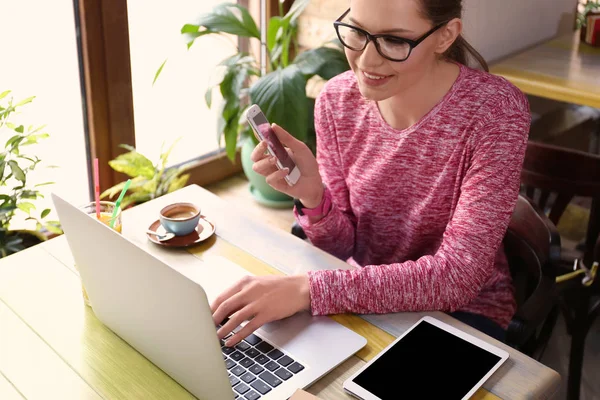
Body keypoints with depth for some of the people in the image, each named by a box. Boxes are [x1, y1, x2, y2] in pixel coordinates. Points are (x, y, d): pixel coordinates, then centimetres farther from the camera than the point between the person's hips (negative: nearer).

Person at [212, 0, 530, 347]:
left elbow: (459, 275, -28)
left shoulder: (495, 111, -23)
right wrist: (313, 197, -26)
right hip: (366, 293, 3)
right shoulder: (337, 100, -11)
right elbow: (344, 247, -4)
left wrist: (310, 289, -36)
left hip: (462, 309, -2)